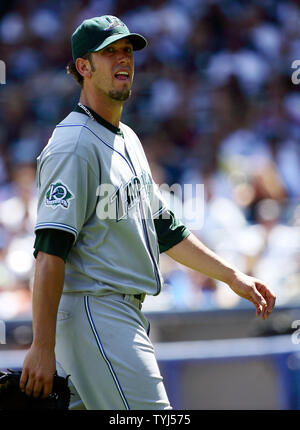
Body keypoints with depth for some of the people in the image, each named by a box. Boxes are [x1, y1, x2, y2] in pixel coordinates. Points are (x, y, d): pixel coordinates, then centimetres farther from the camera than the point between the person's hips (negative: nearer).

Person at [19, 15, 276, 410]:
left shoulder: (128, 140, 20)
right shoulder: (74, 144, -12)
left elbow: (164, 229, 27)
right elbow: (50, 250, -20)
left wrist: (232, 276, 21)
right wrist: (42, 346, -27)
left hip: (127, 316, 10)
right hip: (93, 314, -10)